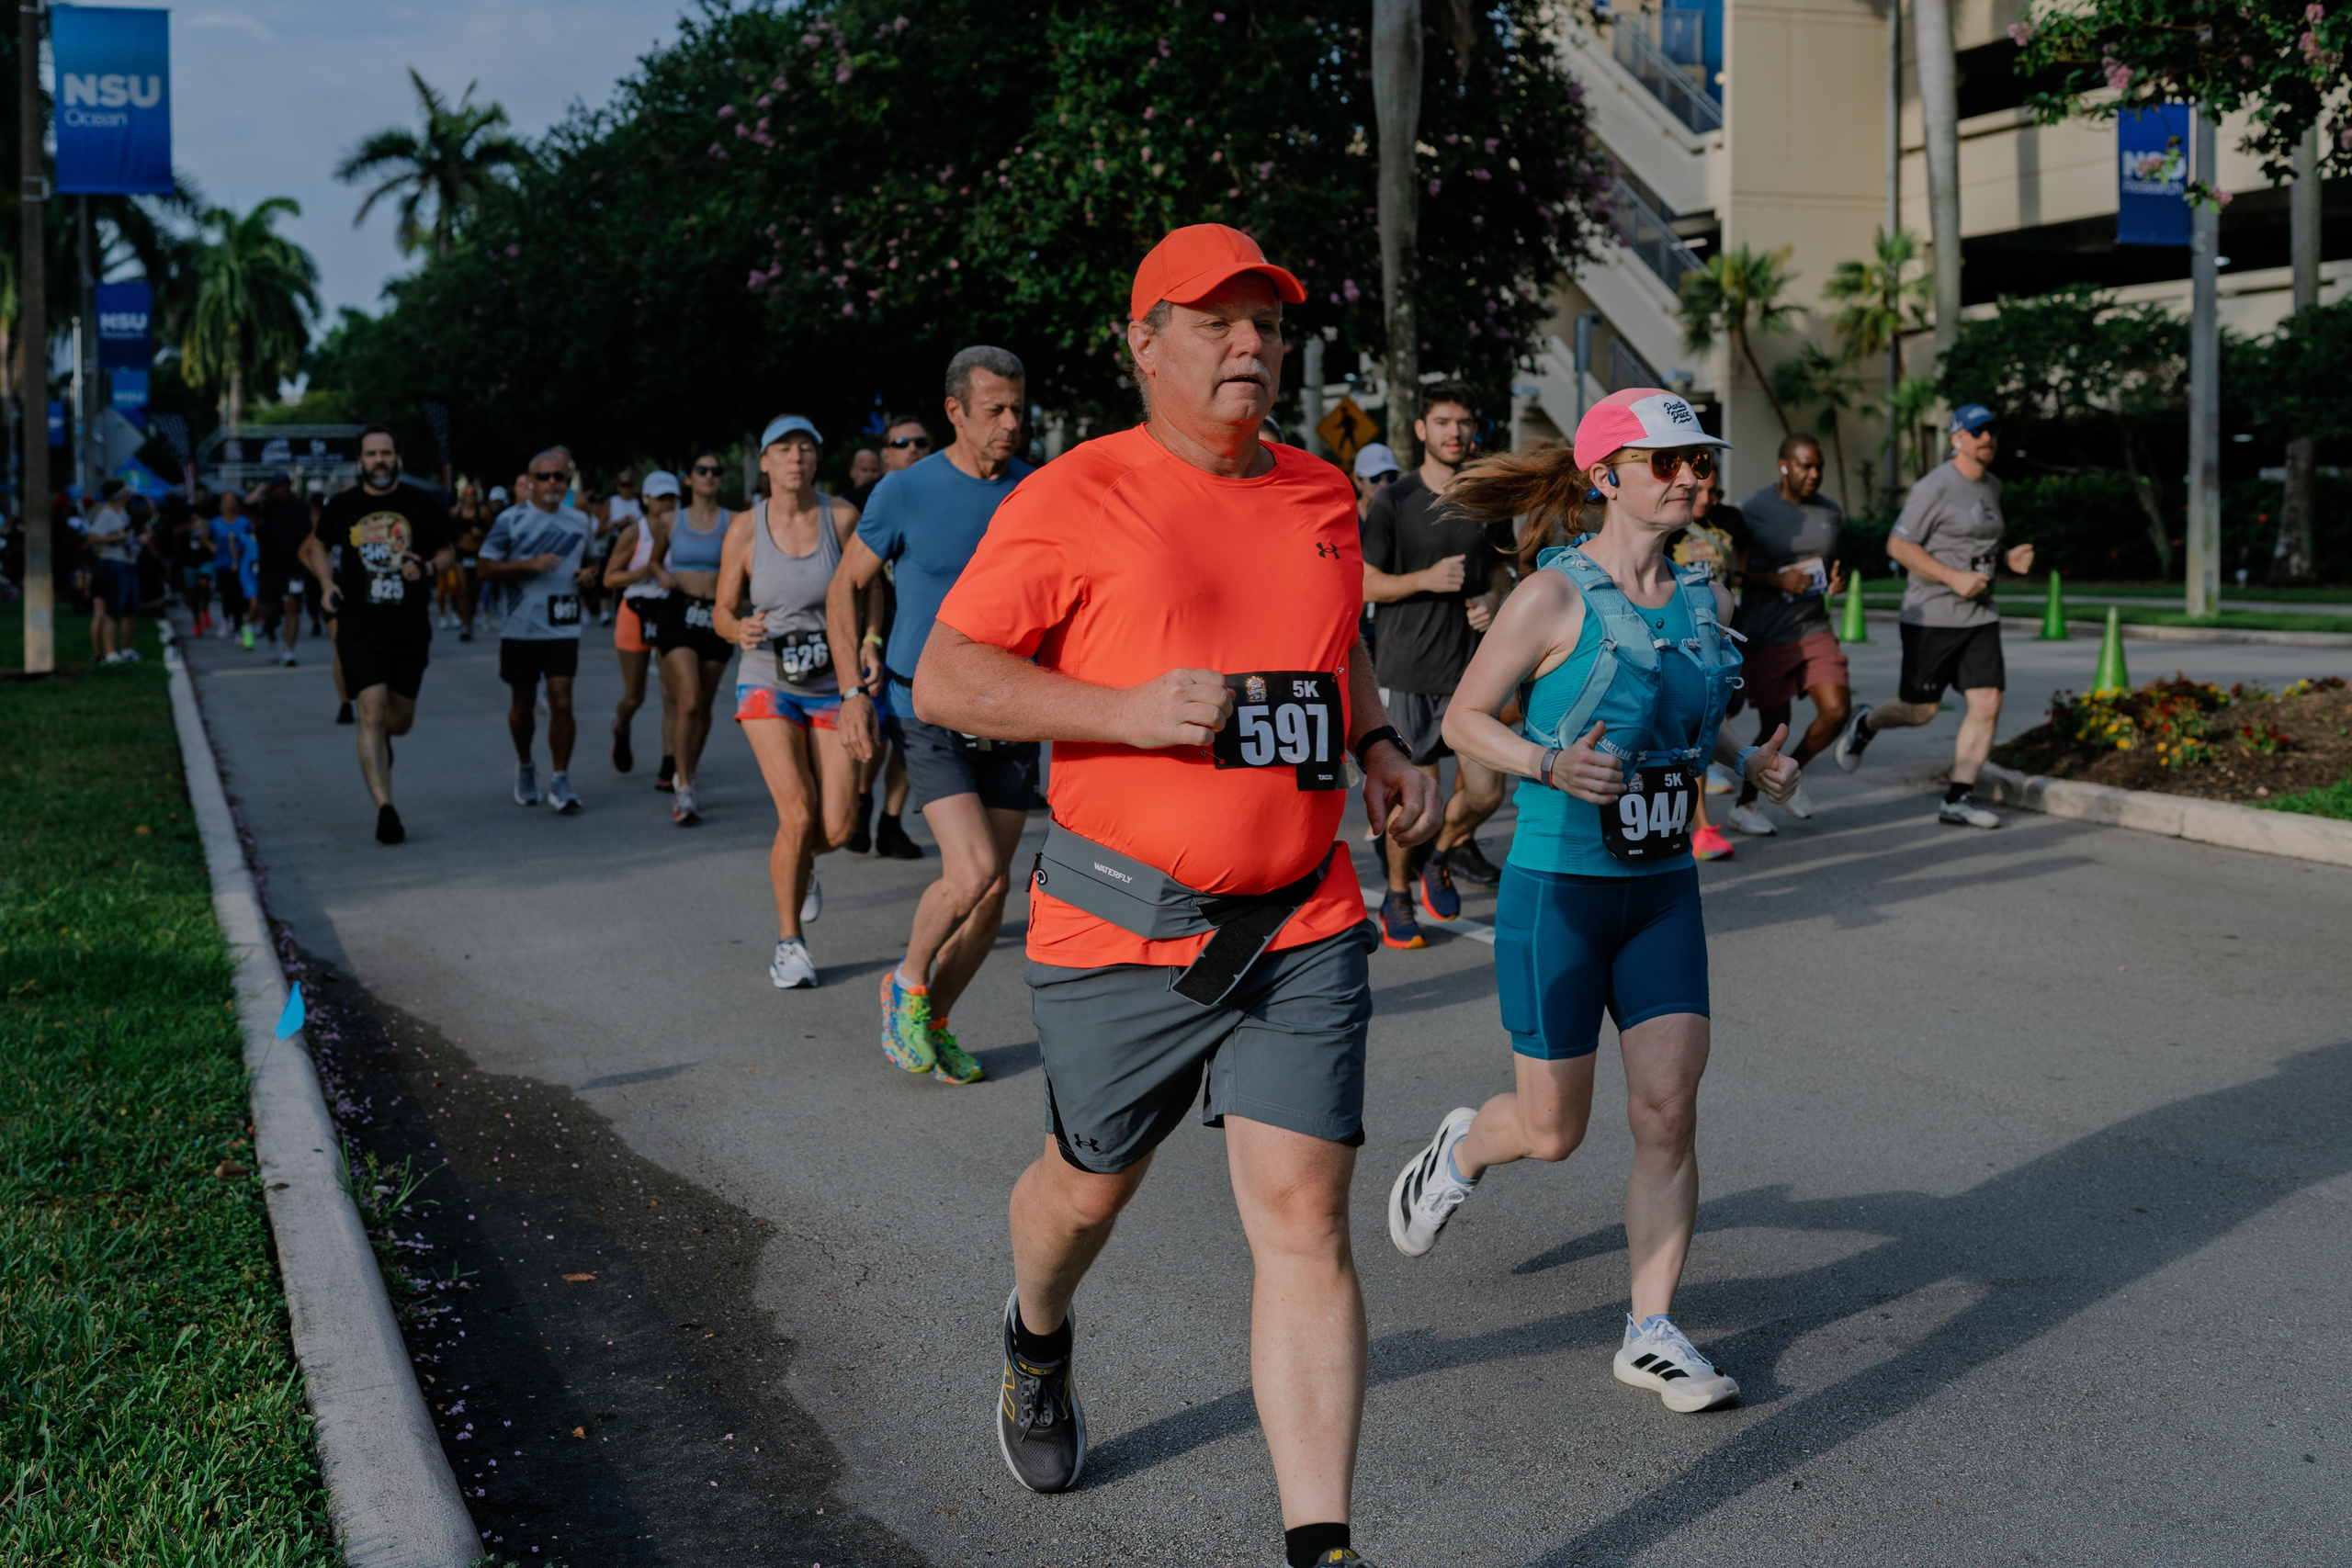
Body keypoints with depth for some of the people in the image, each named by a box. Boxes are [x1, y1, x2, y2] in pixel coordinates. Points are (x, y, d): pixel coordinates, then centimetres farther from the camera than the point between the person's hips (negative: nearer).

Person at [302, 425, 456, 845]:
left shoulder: (423, 504, 2)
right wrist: (326, 583, 4)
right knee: (372, 713, -14)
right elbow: (318, 545, 21)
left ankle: (380, 744, 49)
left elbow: (448, 549, 14)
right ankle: (384, 808, -17)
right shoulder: (342, 507, 3)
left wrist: (429, 567, -8)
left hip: (411, 627, 2)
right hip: (359, 626, -2)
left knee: (401, 721, 11)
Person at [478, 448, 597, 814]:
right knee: (522, 705, 10)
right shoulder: (511, 520, -1)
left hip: (563, 628, 1)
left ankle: (560, 780, -4)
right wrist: (529, 565, -17)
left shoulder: (580, 522, 10)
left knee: (562, 703, -9)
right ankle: (525, 767, 33)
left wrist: (588, 572, 2)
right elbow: (486, 568, -4)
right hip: (520, 628, -1)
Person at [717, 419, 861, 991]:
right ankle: (789, 942, 3)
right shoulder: (745, 528, -5)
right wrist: (740, 630, -20)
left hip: (833, 686, 1)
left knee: (837, 828, -4)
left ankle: (801, 861, 36)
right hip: (768, 683, -1)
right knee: (797, 814, -16)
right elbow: (723, 610, 3)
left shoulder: (842, 516, -6)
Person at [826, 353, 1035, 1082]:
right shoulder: (905, 493, -7)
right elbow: (848, 586, 5)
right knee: (972, 871, -18)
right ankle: (907, 982, 10)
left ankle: (932, 1020, 24)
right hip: (926, 711, -4)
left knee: (994, 889, 4)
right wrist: (856, 688, -4)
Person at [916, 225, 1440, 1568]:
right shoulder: (1074, 500, -8)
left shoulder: (1322, 497, 10)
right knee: (1093, 1186, 18)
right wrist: (1131, 712, -21)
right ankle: (1039, 1342, 53)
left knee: (1306, 1217, -5)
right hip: (1125, 928, -3)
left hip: (1304, 928, 3)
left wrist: (1380, 748, 9)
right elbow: (943, 679, -9)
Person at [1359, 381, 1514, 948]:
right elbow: (1365, 585, -1)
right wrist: (1427, 579, -17)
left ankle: (1439, 857, 26)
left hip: (1470, 669, 3)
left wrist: (1490, 604, -3)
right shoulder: (1392, 502, -3)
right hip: (1407, 670, -3)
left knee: (1485, 791, -5)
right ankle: (1397, 895, 23)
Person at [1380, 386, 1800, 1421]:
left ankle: (1651, 1335, 6)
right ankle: (1462, 1148, 40)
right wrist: (1551, 766, -25)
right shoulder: (1556, 594, -12)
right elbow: (1464, 718, -7)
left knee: (1670, 1109, -4)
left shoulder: (1703, 601, 6)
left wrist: (1749, 762, 2)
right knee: (1551, 1131, 5)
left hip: (1664, 889, 5)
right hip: (1559, 885, -5)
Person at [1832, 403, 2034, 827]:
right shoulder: (1935, 487, -13)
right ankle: (1863, 725, 34)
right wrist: (1954, 578, -21)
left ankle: (1957, 800, 2)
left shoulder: (1992, 486, 13)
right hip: (1931, 616, -7)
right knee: (1921, 710, 2)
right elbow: (1898, 545, -15)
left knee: (1987, 705, -5)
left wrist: (2008, 558, 6)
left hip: (1979, 616, 7)